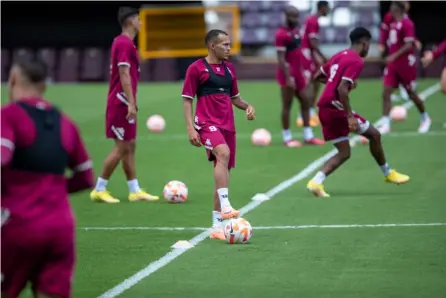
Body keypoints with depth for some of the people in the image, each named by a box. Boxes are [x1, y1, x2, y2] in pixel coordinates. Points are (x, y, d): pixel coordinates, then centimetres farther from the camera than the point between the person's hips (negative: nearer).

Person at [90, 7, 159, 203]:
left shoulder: (121, 42, 15)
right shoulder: (125, 44, -15)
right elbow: (124, 75, -21)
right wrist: (131, 103, -24)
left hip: (122, 103, 10)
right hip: (122, 103, -10)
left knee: (130, 146, 10)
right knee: (122, 148, -6)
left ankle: (135, 191, 12)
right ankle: (99, 190, -1)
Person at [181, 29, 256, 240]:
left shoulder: (229, 69, 15)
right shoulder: (196, 68, -3)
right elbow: (187, 100, -2)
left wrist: (247, 106, 4)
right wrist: (190, 128, -12)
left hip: (227, 125, 7)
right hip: (207, 123, -7)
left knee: (223, 171, 7)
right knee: (223, 153, -34)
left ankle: (217, 224, 15)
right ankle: (225, 206, -39)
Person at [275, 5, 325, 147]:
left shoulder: (296, 31, 12)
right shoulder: (281, 34, -16)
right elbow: (281, 58, -20)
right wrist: (288, 78, -24)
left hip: (298, 73, 9)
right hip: (288, 74, -9)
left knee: (306, 101, 9)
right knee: (287, 105, -1)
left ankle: (308, 136, 14)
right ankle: (287, 138, 7)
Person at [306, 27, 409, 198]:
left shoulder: (340, 56, 15)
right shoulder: (356, 61, -12)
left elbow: (317, 77, 22)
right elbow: (342, 90, -23)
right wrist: (350, 117, -22)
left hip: (325, 109, 9)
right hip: (336, 108, -9)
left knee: (344, 153, 10)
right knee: (374, 134, 7)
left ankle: (316, 182, -8)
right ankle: (387, 173, 21)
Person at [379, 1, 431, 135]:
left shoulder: (407, 23, -15)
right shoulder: (393, 24, 10)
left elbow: (409, 45, -22)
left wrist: (394, 56, -28)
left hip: (406, 64, -7)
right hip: (393, 65, 7)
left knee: (411, 93, 6)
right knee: (386, 93, -5)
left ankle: (425, 119, 27)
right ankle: (386, 124, -6)